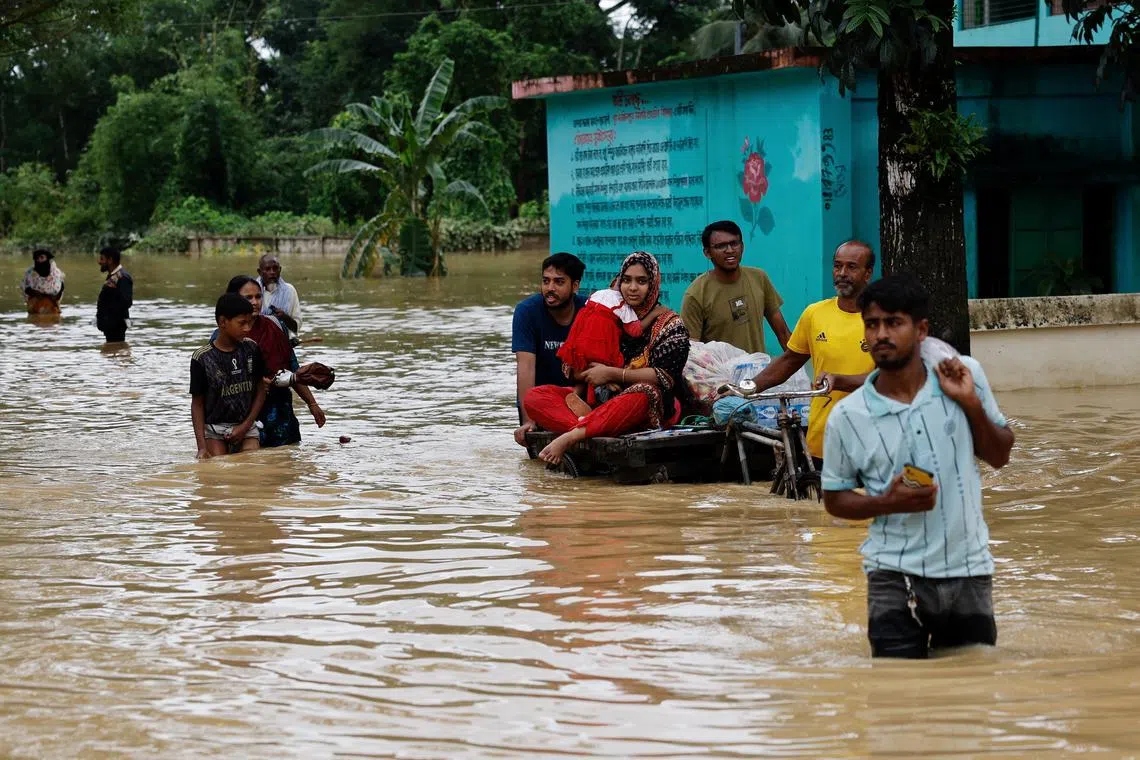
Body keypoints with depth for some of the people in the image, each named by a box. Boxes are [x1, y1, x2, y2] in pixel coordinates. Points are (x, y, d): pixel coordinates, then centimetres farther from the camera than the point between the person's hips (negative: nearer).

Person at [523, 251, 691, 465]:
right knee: (535, 397, -14)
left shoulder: (670, 325, 2)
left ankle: (570, 436, -45)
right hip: (604, 399, 5)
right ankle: (588, 425, -41)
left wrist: (612, 374, -16)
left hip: (656, 408, -5)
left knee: (642, 395, -43)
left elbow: (666, 377, -12)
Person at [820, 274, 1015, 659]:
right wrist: (889, 502, -16)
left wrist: (972, 404, -12)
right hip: (895, 578, -2)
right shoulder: (847, 416, -7)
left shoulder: (965, 375, -3)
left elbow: (1000, 456, 7)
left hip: (969, 570, 2)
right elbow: (835, 498, 4)